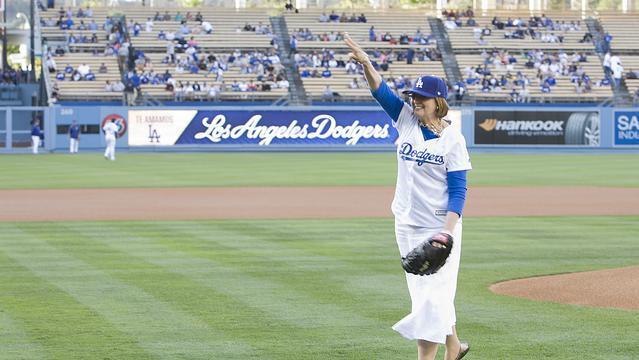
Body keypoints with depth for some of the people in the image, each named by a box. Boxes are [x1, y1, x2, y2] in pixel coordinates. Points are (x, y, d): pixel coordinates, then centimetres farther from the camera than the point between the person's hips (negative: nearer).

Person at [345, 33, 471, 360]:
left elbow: (458, 191, -13)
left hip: (439, 226, -6)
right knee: (424, 292, 15)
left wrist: (447, 232, -24)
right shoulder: (407, 121, 3)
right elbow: (381, 91, -9)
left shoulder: (452, 139, -10)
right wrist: (366, 63, -28)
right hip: (407, 224, 6)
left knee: (433, 296, -9)